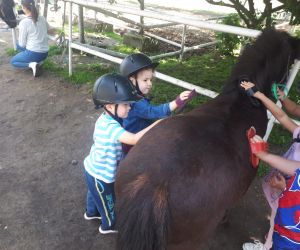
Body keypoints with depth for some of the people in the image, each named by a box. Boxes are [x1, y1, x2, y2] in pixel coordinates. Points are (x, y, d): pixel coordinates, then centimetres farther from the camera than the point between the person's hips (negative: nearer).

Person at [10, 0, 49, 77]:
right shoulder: (42, 18, 1)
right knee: (18, 44, 28)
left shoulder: (23, 22, -14)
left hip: (33, 54, -6)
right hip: (45, 53, 6)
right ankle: (36, 61, 10)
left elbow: (22, 44, -7)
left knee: (13, 61, 21)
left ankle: (31, 64, -7)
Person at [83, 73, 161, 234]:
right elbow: (134, 139, -49)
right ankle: (109, 225, 47)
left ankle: (91, 212, 63)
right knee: (108, 201, 20)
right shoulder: (110, 126, -38)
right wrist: (157, 124, -45)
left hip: (94, 169, 8)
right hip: (101, 174, -8)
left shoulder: (106, 119, -8)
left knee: (95, 194, 35)